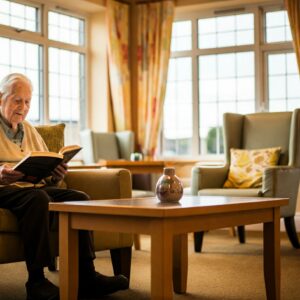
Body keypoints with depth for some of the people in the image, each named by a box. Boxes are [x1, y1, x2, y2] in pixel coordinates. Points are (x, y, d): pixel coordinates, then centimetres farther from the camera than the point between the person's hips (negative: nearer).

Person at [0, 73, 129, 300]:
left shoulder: (29, 130, 24)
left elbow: (48, 172, 18)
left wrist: (56, 175, -7)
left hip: (35, 186, 6)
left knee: (79, 198, -19)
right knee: (38, 199, -37)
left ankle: (86, 276, -21)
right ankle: (36, 282, -34)